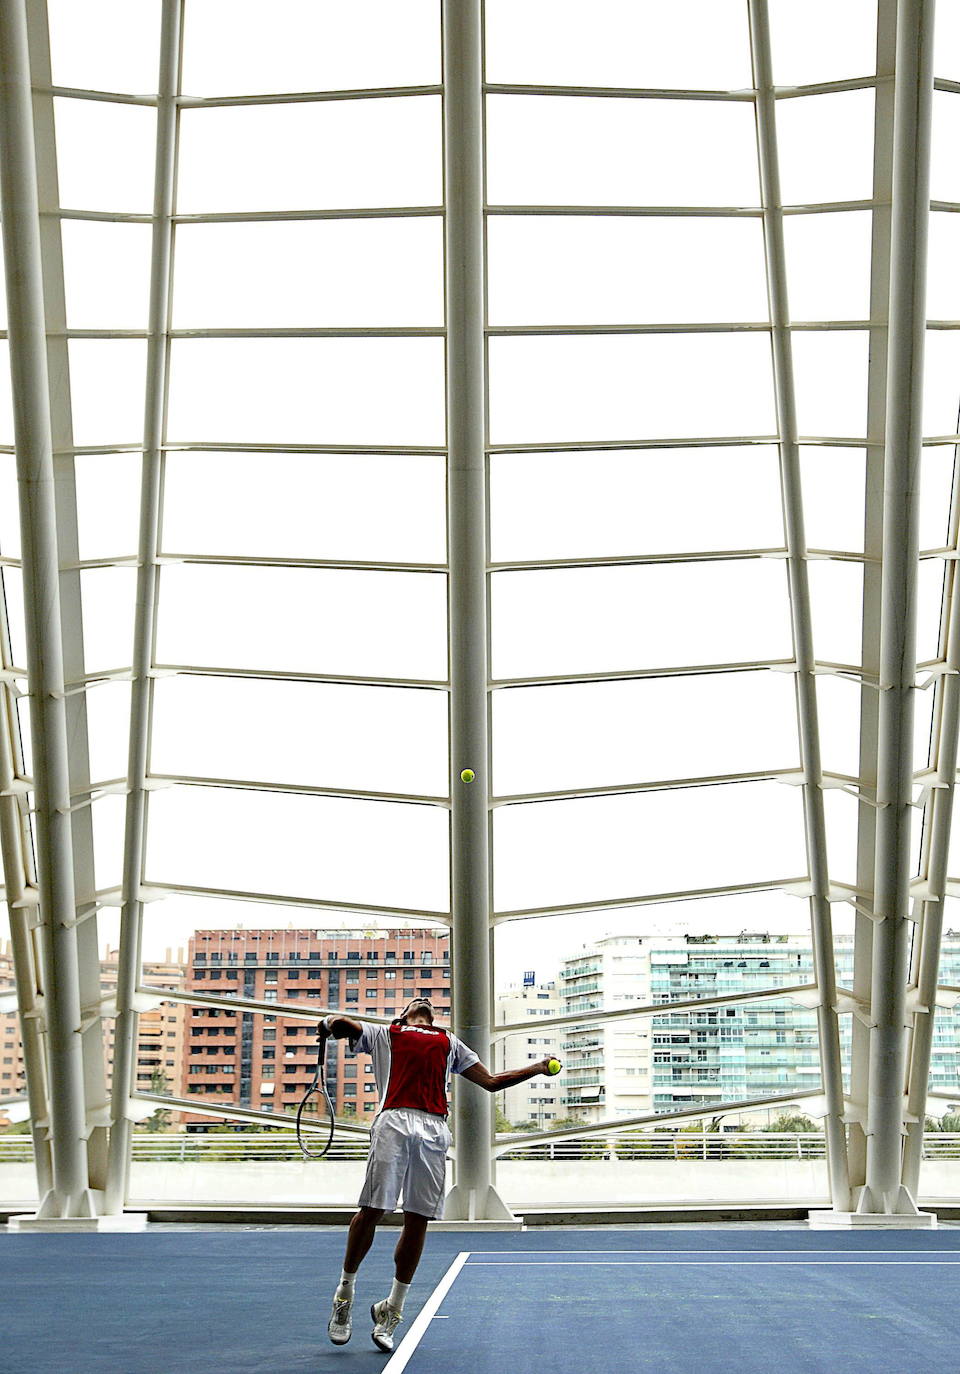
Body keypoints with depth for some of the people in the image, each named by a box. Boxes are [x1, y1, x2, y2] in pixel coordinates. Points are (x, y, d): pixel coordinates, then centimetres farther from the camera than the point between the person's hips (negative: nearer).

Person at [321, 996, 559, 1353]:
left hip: (434, 1130, 3)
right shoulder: (383, 1035, 25)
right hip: (393, 1122, -3)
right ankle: (345, 1294, 9)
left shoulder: (449, 1043, 34)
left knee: (418, 1220, -1)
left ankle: (391, 1309, 10)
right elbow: (338, 1025, 9)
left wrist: (537, 1068, 29)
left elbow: (490, 1081, 32)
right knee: (372, 1210, -8)